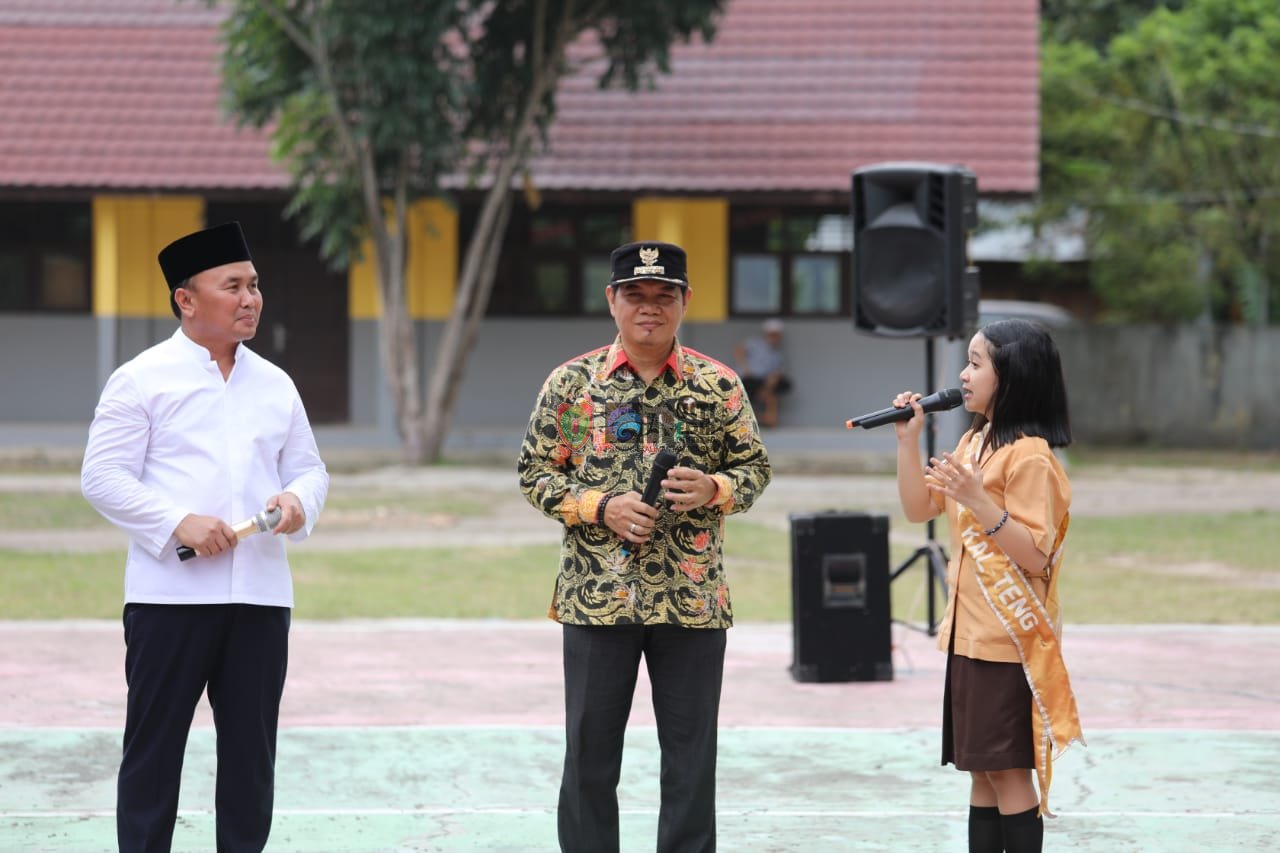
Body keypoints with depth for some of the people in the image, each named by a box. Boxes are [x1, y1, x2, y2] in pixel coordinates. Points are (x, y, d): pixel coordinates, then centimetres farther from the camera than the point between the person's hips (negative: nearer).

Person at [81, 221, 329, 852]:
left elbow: (308, 468, 19)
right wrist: (177, 523, -19)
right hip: (170, 594, -4)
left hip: (260, 593, 5)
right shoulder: (142, 379, -1)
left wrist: (298, 499, -6)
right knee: (153, 747, 0)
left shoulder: (274, 385, 14)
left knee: (251, 749, 8)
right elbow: (102, 476, -6)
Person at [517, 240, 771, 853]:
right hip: (597, 594, 0)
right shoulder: (571, 383, 2)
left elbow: (755, 467, 10)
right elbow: (535, 473, 4)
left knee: (691, 753, 5)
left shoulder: (718, 384, 4)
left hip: (692, 598, 0)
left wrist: (713, 489, -12)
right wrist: (601, 508, -12)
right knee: (590, 750, 5)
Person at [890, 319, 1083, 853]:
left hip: (1008, 640, -9)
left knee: (1009, 770, -4)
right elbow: (919, 508, 17)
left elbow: (1035, 556, -20)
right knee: (981, 771, 12)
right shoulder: (974, 442, 13)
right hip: (969, 635, 9)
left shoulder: (1029, 455, -15)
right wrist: (908, 440, 6)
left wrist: (978, 502, -30)